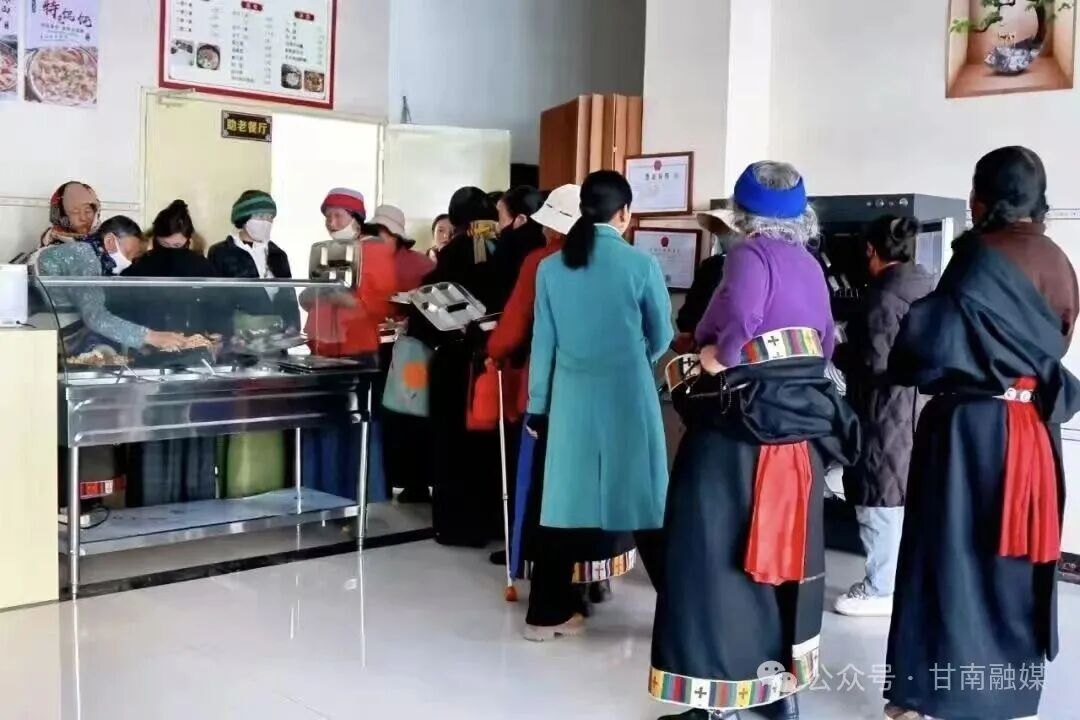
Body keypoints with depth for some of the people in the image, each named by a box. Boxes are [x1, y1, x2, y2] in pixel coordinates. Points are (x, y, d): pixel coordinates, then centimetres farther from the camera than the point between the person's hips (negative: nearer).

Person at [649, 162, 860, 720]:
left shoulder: (751, 255, -11)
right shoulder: (810, 264, 11)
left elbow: (730, 346, -23)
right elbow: (824, 345, 11)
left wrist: (708, 358, -6)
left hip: (739, 431, -8)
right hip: (800, 431, 8)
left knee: (721, 558, 0)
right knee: (780, 552, 16)